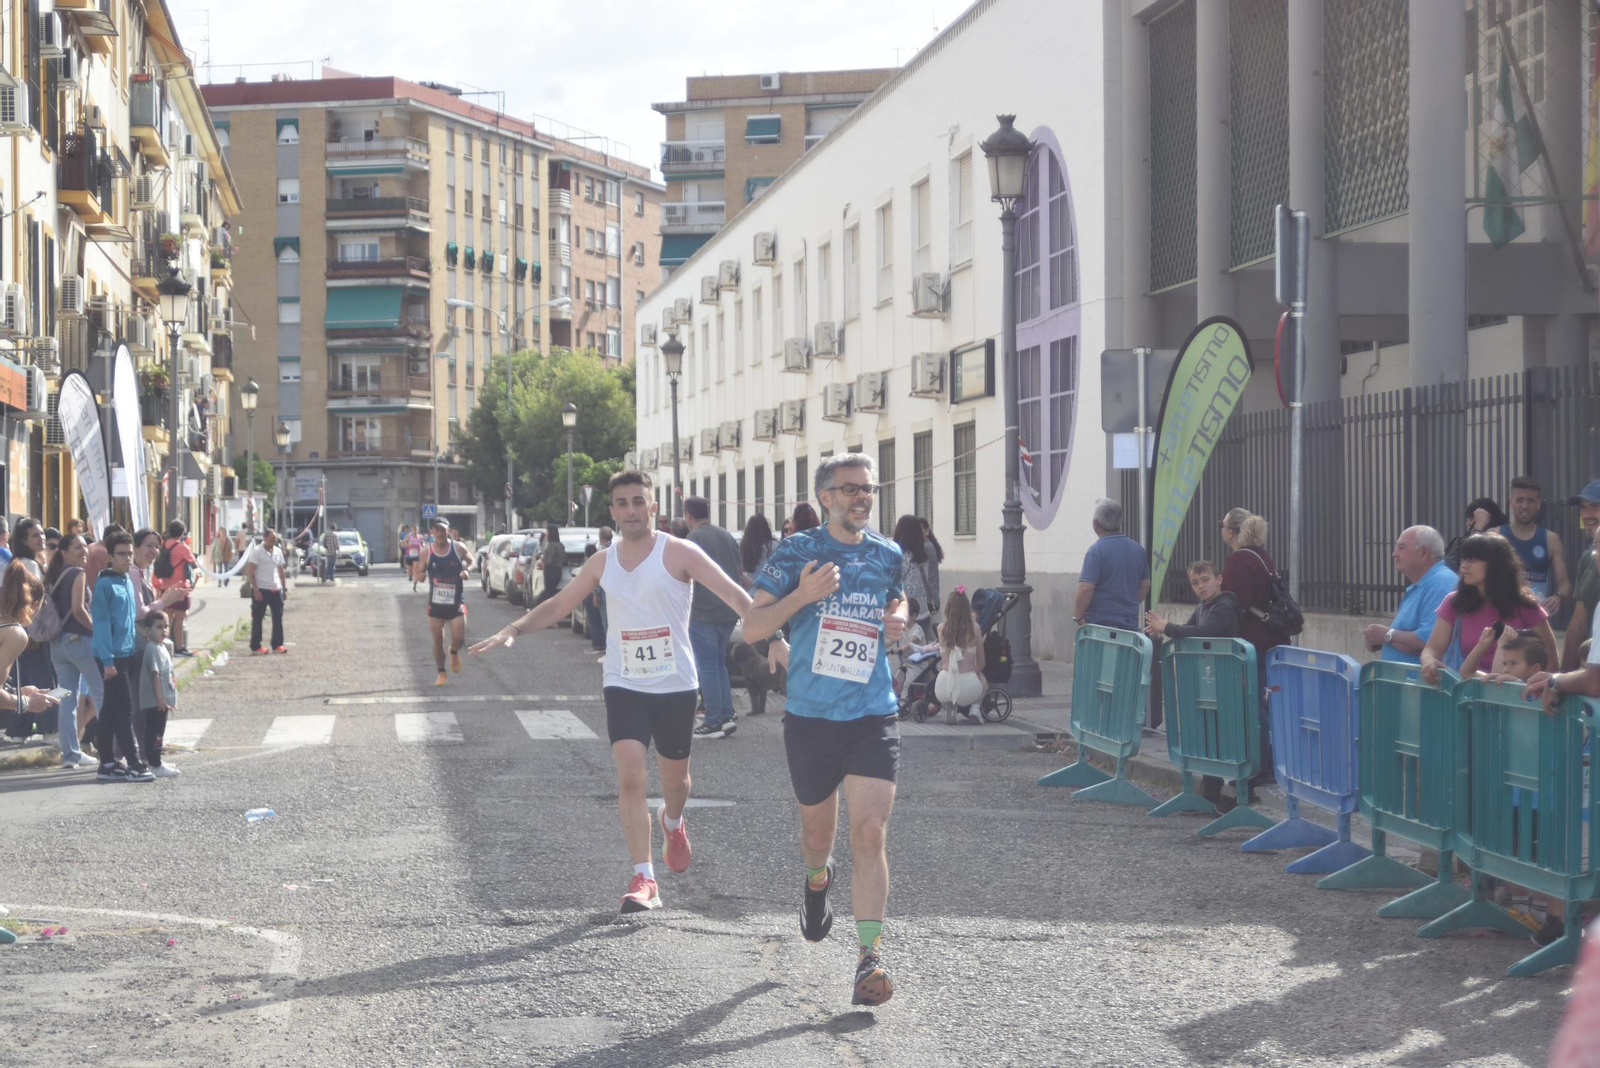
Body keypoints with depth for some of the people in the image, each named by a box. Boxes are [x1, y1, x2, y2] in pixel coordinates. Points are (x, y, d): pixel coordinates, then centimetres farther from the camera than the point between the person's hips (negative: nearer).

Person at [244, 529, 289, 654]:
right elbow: (250, 572, -11)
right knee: (257, 619, 1)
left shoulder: (278, 551, 11)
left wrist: (284, 587, 13)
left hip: (276, 590, 6)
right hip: (261, 590, -6)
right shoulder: (256, 551, -8)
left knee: (278, 618, 6)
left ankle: (277, 645, 13)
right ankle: (255, 646, 6)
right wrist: (256, 590, -17)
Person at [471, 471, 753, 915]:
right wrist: (514, 630, 2)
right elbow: (558, 605, 15)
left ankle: (673, 823, 50)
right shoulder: (603, 563, 4)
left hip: (676, 685, -1)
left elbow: (734, 595, -14)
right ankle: (644, 880, -13)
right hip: (625, 686, 2)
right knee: (631, 778, -14)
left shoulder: (679, 553, -8)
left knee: (674, 777, 14)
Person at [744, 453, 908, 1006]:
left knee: (870, 832, -13)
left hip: (874, 716, 1)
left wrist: (899, 620, 4)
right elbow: (752, 628, -6)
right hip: (811, 716, -1)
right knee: (818, 831, 15)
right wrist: (803, 595, -22)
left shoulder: (888, 555, 7)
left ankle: (870, 958, -11)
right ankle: (817, 881, 52)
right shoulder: (797, 552, -3)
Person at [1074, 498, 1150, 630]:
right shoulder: (1137, 549, 9)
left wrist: (1078, 616, -7)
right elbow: (1145, 585, 18)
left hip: (1101, 622, -6)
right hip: (1131, 623, 6)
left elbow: (1086, 588, -19)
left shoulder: (1096, 551, -13)